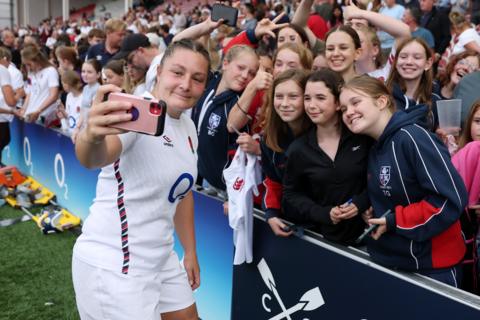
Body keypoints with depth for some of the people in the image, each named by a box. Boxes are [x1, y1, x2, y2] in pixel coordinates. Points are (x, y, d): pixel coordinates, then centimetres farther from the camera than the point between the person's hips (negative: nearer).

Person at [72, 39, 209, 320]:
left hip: (161, 259, 8)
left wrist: (190, 252, 17)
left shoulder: (188, 127, 6)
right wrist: (93, 137, -62)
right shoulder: (137, 113, -18)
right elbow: (96, 158, -40)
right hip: (113, 266, -8)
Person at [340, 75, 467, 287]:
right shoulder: (374, 150, 7)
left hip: (432, 267, -8)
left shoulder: (413, 137, -20)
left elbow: (452, 199, -25)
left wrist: (395, 222, -19)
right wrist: (372, 216, 2)